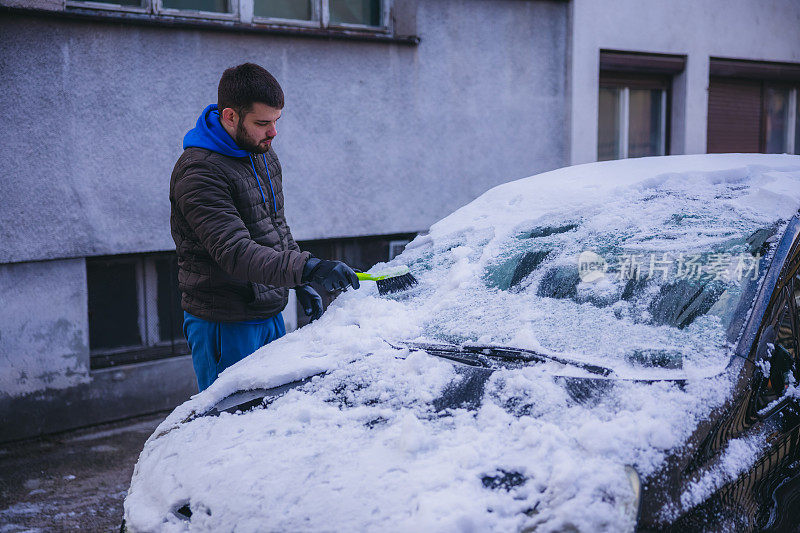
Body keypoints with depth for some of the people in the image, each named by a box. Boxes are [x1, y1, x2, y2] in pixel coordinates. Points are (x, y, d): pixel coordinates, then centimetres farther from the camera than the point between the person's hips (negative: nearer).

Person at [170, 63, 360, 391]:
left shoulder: (264, 156, 8)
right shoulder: (198, 173, -21)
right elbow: (234, 253, -30)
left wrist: (301, 286, 13)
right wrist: (307, 269, -38)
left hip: (272, 315, 8)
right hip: (226, 325, -8)